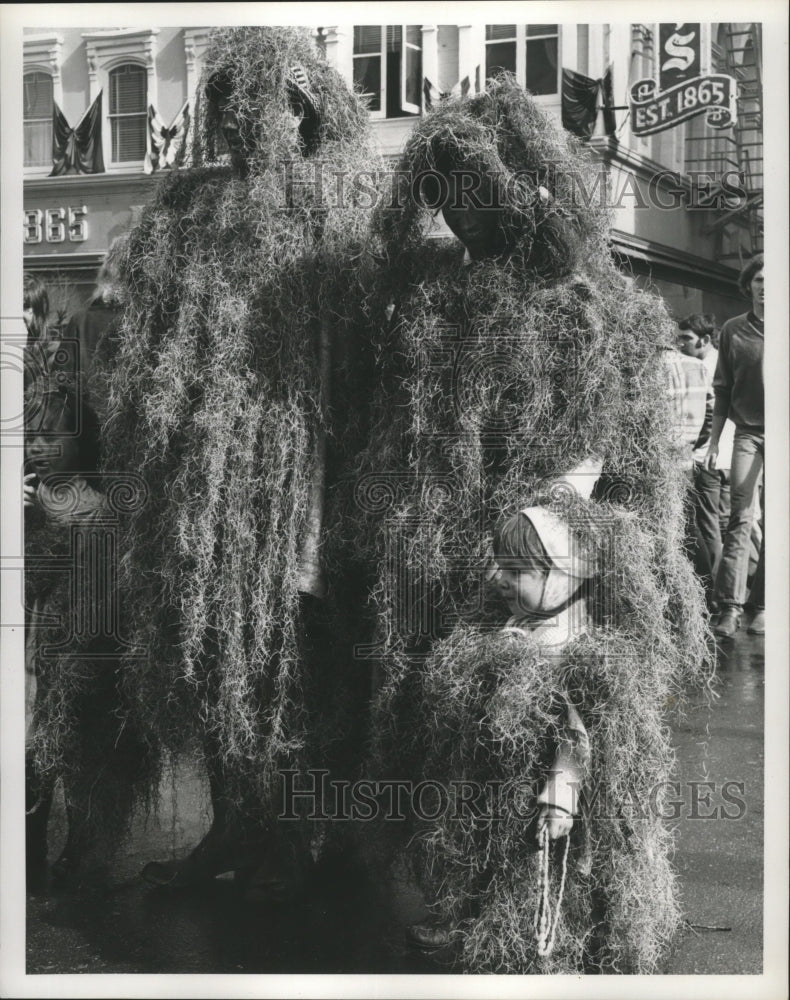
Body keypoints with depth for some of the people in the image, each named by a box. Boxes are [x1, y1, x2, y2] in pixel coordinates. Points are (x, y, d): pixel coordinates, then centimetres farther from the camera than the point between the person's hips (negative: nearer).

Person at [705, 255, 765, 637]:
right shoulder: (733, 331, 7)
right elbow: (723, 390, 11)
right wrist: (714, 441, 9)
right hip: (747, 432, 0)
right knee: (739, 518, -8)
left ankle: (763, 606, 8)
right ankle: (730, 606, -10)